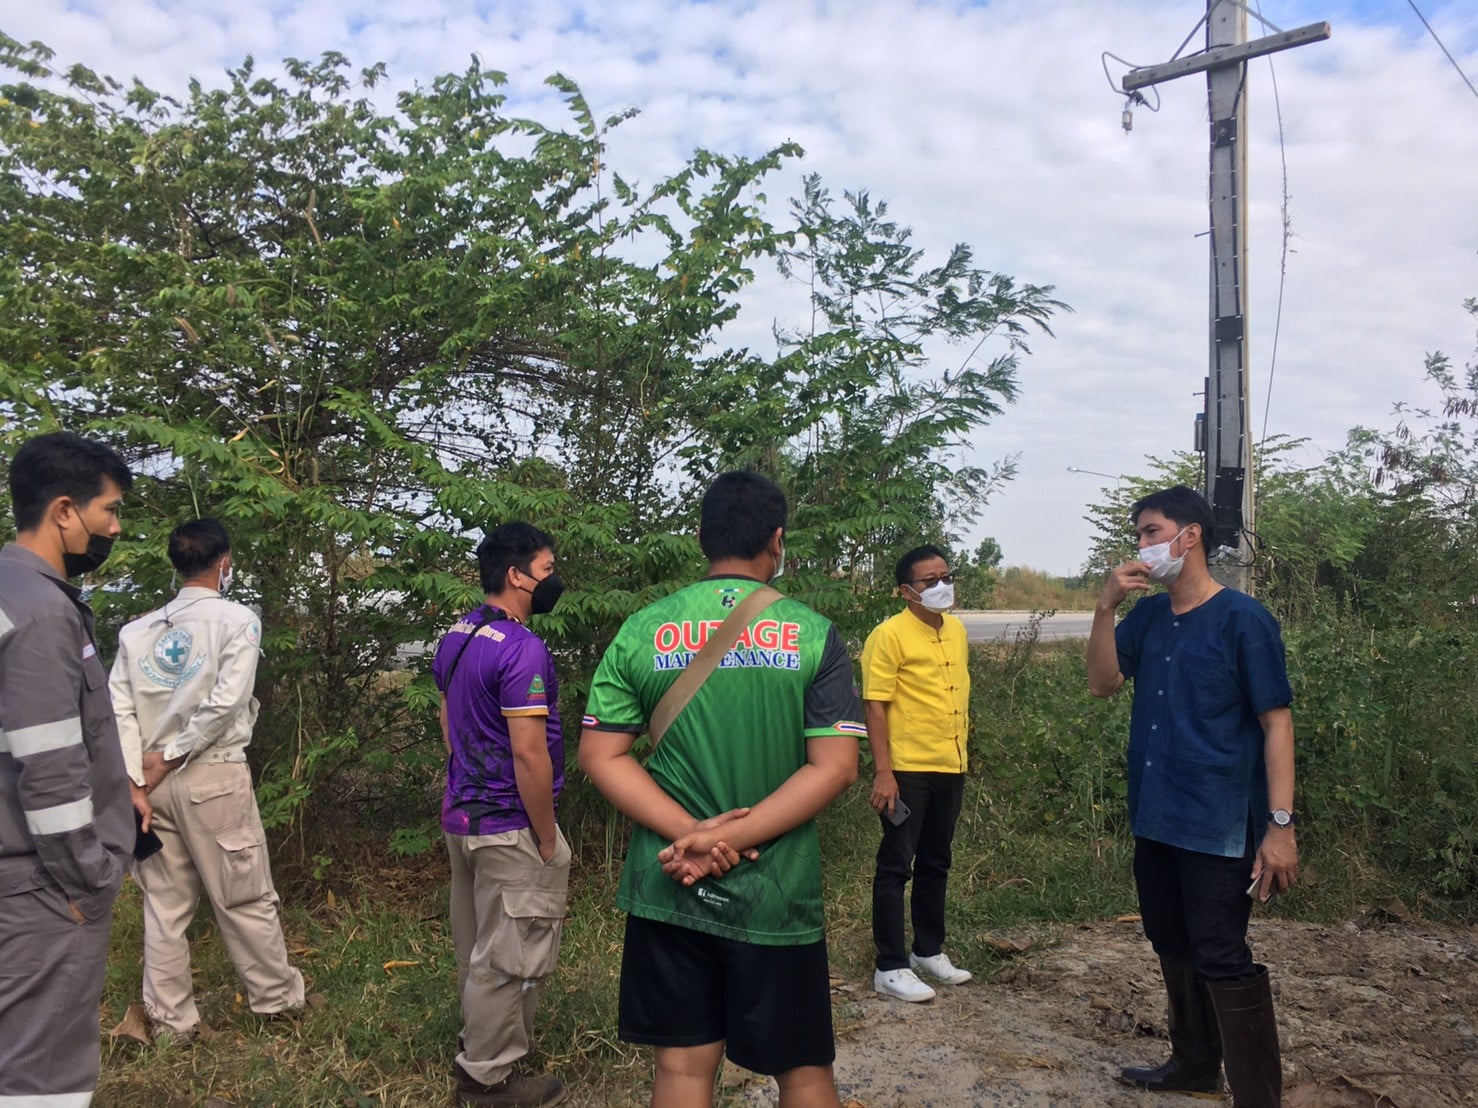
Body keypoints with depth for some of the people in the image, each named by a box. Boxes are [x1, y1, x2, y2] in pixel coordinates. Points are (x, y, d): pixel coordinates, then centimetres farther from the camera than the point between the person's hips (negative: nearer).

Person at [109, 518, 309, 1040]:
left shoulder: (137, 630, 8)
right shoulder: (237, 619, -5)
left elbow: (119, 711, 1)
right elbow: (226, 702, -15)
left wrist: (134, 783, -1)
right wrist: (171, 757, -8)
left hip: (154, 781, 5)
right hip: (213, 777, -5)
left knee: (164, 904, 12)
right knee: (246, 898, 8)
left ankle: (169, 1019, 20)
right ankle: (276, 995, 21)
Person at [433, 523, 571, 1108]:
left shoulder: (456, 637, 6)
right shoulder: (522, 649, -23)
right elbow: (529, 756, -24)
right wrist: (547, 840, -15)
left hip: (461, 815, 9)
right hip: (510, 828, -9)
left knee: (476, 949, 22)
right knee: (508, 959, 5)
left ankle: (479, 1044, 38)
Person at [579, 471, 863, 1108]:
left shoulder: (642, 630, 0)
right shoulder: (813, 634, -6)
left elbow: (600, 755, -4)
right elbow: (835, 767, -12)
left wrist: (691, 833, -11)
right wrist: (731, 838, -14)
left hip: (666, 888, 2)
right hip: (775, 890, -2)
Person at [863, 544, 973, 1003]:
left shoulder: (956, 630, 10)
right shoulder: (889, 635, -13)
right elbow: (874, 706, -16)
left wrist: (962, 754, 18)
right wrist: (883, 773, -20)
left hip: (950, 768, 7)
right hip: (907, 771, -7)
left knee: (935, 864, 18)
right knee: (896, 866, 1)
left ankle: (929, 951, 32)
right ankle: (890, 968, 9)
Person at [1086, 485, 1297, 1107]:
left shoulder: (1242, 619, -11)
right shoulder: (1147, 616, 7)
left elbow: (1276, 723, -12)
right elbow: (1102, 683, -1)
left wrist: (1280, 825, -17)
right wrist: (1105, 607, -13)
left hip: (1218, 825, -7)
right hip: (1155, 817, 7)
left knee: (1221, 960, -6)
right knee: (1173, 946, 18)